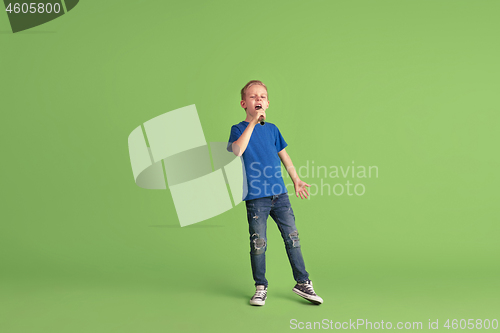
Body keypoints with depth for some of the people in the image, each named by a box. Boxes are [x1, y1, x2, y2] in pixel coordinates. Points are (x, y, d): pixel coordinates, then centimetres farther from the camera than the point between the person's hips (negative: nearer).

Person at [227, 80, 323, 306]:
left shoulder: (272, 129, 12)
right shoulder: (239, 129, -2)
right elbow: (237, 150, -23)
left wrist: (296, 179, 21)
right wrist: (252, 122, -23)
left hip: (279, 193, 4)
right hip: (256, 197, -4)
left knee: (292, 237, 6)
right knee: (258, 243, 2)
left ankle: (302, 283, 19)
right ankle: (260, 287, 19)